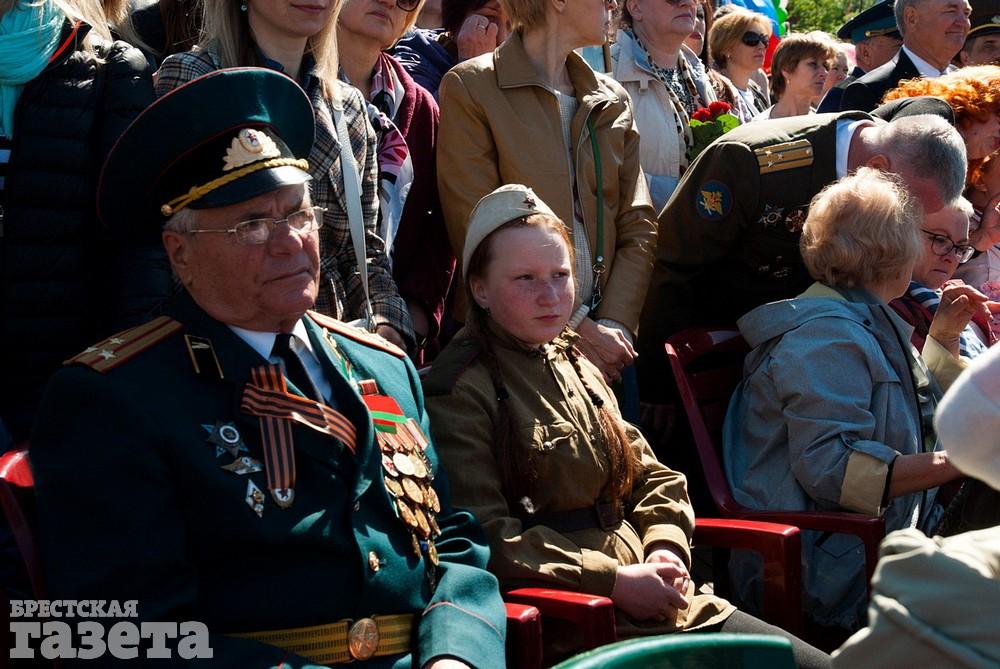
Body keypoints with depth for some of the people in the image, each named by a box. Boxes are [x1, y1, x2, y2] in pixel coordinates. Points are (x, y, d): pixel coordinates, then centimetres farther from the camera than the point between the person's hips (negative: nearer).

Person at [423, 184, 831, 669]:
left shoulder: (575, 369, 19)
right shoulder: (459, 391, -7)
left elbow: (652, 478, 22)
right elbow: (483, 538, -16)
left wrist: (665, 549, 1)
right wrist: (614, 581, -16)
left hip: (656, 602, 8)